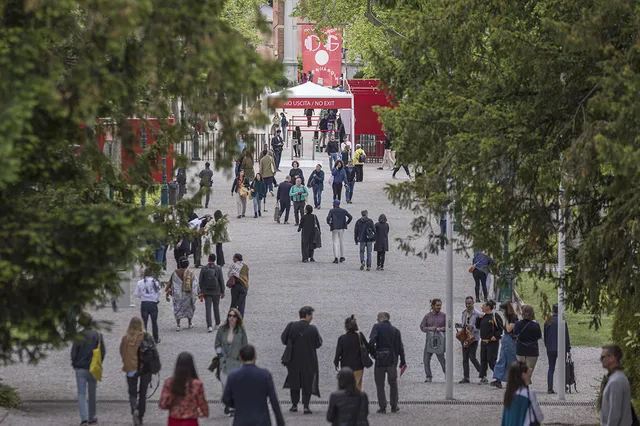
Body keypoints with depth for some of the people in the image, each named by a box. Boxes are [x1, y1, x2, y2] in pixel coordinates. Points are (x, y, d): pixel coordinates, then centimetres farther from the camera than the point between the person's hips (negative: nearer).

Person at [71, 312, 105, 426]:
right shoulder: (98, 335, -6)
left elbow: (74, 352, -8)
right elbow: (103, 351, -3)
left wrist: (74, 363, 9)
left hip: (80, 369, -2)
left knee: (81, 394, 0)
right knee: (92, 393, 16)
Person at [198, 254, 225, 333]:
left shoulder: (203, 269, -6)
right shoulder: (218, 268, -7)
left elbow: (200, 281, -3)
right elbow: (221, 281, -5)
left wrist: (201, 292, 8)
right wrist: (222, 292, 4)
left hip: (206, 291, -1)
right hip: (216, 291, 1)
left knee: (208, 309, -1)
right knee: (216, 308, 16)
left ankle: (209, 326, -11)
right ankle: (217, 324, 26)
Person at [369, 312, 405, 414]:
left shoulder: (377, 327, -5)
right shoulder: (395, 331, 6)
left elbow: (372, 341, -20)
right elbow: (400, 347, 6)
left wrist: (371, 351, -7)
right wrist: (403, 361, 13)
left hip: (380, 359, -3)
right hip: (392, 360, 3)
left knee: (380, 385, 7)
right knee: (393, 384, 17)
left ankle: (382, 407, 3)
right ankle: (394, 406, 18)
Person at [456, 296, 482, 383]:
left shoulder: (477, 314, -10)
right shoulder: (464, 313, 12)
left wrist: (473, 327, -27)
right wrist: (459, 325, 1)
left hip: (473, 338, -7)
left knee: (472, 357, -13)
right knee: (465, 359, 7)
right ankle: (466, 377, 11)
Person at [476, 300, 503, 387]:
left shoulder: (495, 316, -10)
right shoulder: (483, 316, 12)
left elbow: (500, 328, -10)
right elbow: (477, 326, 15)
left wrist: (496, 336, -19)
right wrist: (479, 318, 1)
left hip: (492, 342, -8)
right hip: (483, 342, 8)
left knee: (491, 361, -11)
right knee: (483, 360, 10)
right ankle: (483, 378, 17)